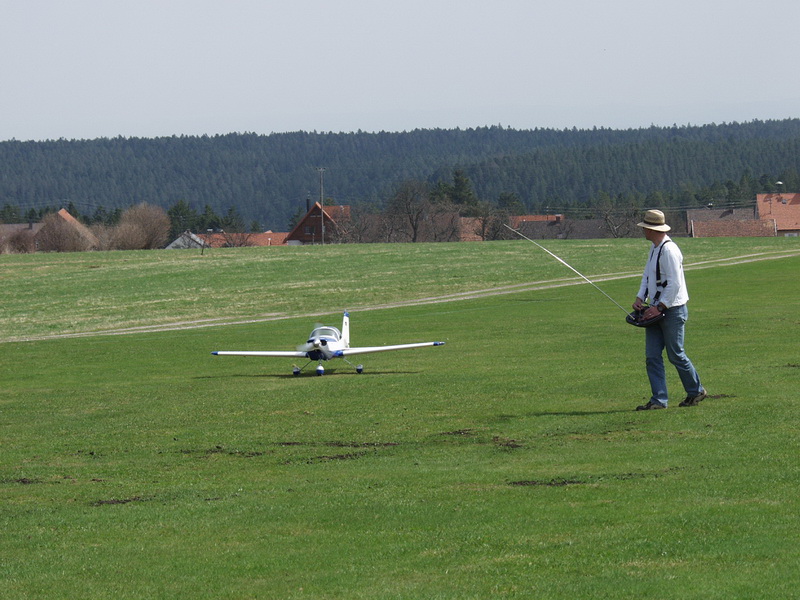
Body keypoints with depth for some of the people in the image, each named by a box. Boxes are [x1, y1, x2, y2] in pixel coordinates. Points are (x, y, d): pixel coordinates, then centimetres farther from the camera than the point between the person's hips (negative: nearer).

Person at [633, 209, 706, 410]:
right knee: (652, 356, 2)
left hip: (672, 310, -9)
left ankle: (696, 390, 19)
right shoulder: (654, 248, 13)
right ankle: (659, 399, 3)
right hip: (656, 310, 9)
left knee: (676, 355, 1)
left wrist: (659, 307, -21)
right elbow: (647, 275, 20)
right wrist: (640, 299, 5)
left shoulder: (669, 250, -18)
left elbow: (674, 284, -22)